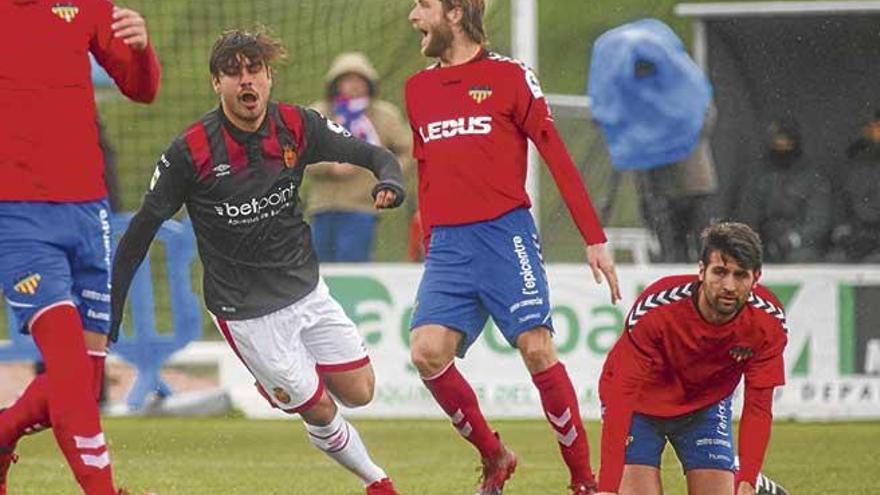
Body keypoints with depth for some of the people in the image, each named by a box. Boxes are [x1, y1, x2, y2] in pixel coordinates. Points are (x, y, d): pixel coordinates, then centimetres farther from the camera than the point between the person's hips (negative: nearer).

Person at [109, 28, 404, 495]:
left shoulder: (297, 127, -8)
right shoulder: (190, 152, -19)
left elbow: (372, 154, 1)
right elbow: (143, 227, -10)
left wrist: (390, 180, -23)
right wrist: (111, 309, -11)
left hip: (306, 289, 5)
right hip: (246, 311, -5)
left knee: (358, 393, 7)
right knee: (319, 411, 0)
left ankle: (275, 382, 34)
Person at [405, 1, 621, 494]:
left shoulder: (509, 75, 0)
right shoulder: (418, 88, 16)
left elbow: (558, 157, -1)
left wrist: (595, 240, -5)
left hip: (506, 233, -5)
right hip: (447, 245, 5)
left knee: (537, 349, -12)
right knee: (428, 352, -13)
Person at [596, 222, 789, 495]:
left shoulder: (768, 321, -26)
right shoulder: (655, 308, -36)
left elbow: (758, 405, -20)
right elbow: (622, 394, -36)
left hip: (706, 406, 3)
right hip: (641, 404, -3)